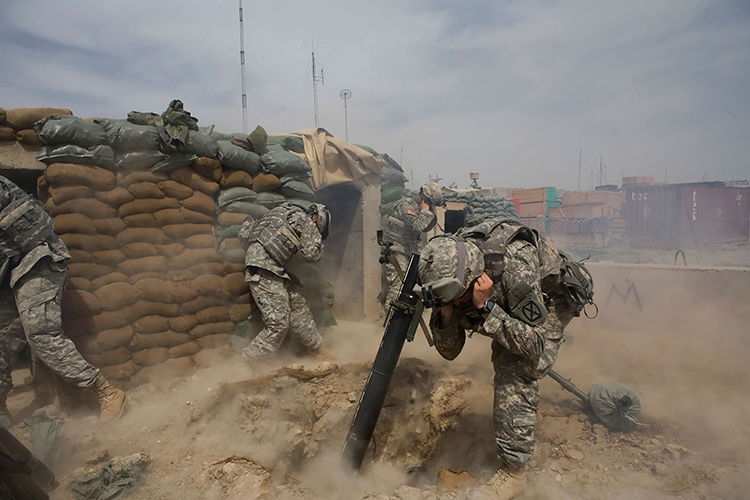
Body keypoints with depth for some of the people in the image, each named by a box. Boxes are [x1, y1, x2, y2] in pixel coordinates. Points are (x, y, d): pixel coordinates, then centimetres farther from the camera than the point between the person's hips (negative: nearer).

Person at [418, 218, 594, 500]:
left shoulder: (514, 268, -43)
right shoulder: (452, 278, -24)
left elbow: (534, 345, -37)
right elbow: (449, 351, -17)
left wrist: (485, 306, -46)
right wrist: (445, 312, -36)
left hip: (555, 297, -6)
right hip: (509, 299, 6)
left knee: (517, 371, -20)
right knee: (504, 362, 14)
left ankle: (513, 471, -8)